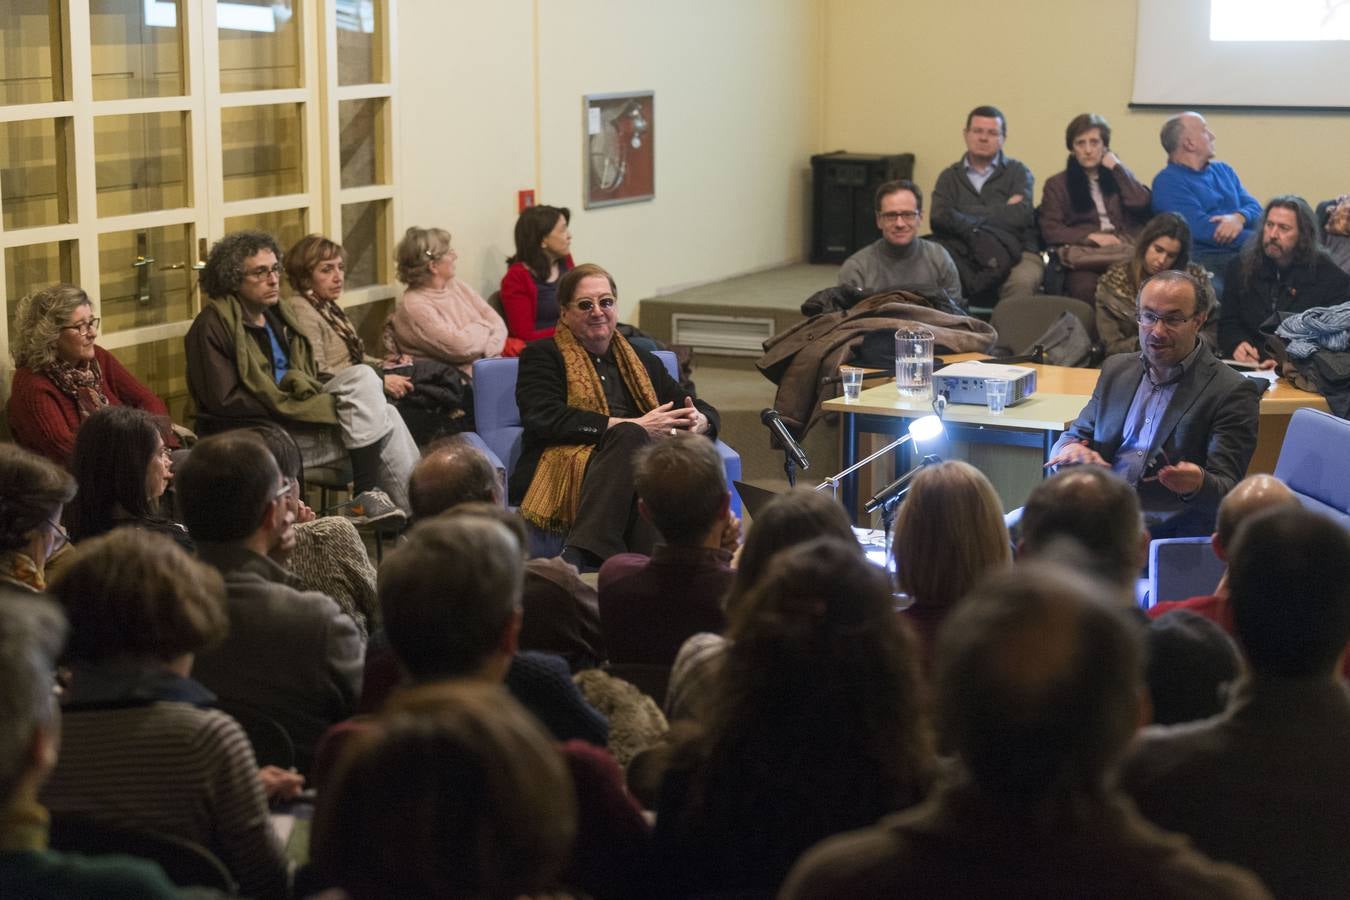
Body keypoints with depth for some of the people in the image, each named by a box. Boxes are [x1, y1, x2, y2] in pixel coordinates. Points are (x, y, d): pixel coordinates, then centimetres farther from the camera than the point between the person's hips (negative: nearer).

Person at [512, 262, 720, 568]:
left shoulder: (642, 361, 29)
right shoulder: (542, 357, 15)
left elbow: (705, 411, 25)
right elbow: (545, 419, -5)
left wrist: (698, 422, -3)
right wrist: (633, 427, -13)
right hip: (562, 470, -3)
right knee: (629, 436, -35)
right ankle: (582, 553, -47)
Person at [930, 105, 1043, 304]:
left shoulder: (1017, 172, 14)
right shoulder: (950, 176, 17)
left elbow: (1021, 215, -5)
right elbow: (940, 218, -3)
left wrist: (963, 216, -1)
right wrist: (1002, 213, -7)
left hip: (1015, 252, -1)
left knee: (1022, 282, -35)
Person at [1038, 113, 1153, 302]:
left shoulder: (1119, 177, 25)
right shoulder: (1057, 184, 18)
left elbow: (1141, 204, 5)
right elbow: (1051, 230, 5)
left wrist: (1117, 167, 9)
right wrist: (1091, 236, -8)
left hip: (1125, 248, 1)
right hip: (1083, 252, -1)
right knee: (1085, 285, -37)